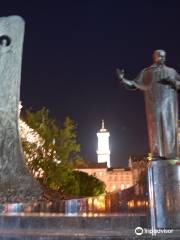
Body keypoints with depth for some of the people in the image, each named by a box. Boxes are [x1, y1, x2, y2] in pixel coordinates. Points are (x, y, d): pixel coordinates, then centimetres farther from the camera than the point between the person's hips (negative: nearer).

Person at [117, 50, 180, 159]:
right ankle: (157, 154, -1)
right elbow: (134, 85, 7)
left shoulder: (171, 71, 15)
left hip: (169, 104, 1)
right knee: (155, 128, -4)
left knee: (169, 128, -3)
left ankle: (171, 154, 0)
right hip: (154, 105, -1)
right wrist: (122, 79, -6)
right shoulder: (146, 72, 12)